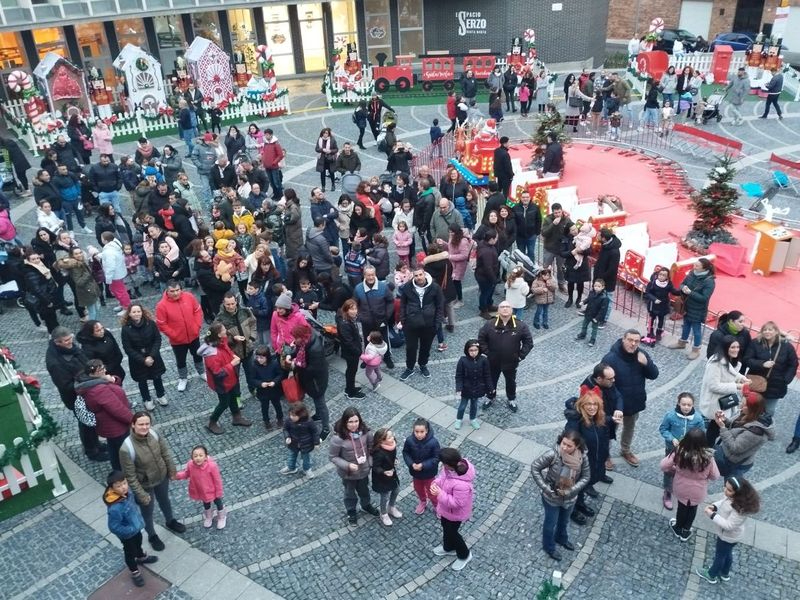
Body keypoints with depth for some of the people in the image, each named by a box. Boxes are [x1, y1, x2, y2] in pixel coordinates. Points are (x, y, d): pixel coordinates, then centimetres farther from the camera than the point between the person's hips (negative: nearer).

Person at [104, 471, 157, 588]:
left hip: (136, 528, 6)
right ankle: (135, 573, 48)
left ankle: (142, 557, 64)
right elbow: (114, 527, -32)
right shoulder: (115, 508, -43)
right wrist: (131, 529, -27)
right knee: (130, 552, 22)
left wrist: (139, 519, 3)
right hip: (127, 534, -6)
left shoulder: (127, 492, -21)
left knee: (138, 543, 34)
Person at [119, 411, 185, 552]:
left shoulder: (154, 433, -22)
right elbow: (130, 476, -25)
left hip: (162, 477, 4)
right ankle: (152, 536, 52)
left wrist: (172, 470, 5)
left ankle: (171, 521, 62)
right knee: (148, 510, 23)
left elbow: (166, 451, -3)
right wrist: (141, 494, -18)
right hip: (145, 485, -4)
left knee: (165, 501, 32)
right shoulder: (126, 448, -36)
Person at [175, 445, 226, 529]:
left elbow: (217, 480, -24)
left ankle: (222, 517, 55)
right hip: (201, 491, 3)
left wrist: (219, 492, -14)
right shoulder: (190, 465, -27)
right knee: (206, 504, 31)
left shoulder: (212, 465, -38)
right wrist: (176, 475, -21)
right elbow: (186, 474, -4)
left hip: (212, 490, -3)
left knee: (218, 502, 25)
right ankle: (208, 517, 63)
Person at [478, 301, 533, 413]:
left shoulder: (520, 326, -16)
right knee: (491, 381, 21)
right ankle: (490, 398, 48)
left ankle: (511, 400, 48)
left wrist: (520, 356, -10)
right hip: (493, 362, 0)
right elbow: (481, 339, -3)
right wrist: (487, 352, -7)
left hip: (511, 362, 0)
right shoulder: (489, 325, -15)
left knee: (511, 382, 22)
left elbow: (529, 342, -7)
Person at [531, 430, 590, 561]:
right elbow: (534, 468, -23)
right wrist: (545, 488, -25)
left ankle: (561, 538, 63)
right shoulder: (553, 454, -34)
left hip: (570, 498, 3)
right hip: (551, 497, -3)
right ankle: (549, 546, 51)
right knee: (551, 523, 23)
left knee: (564, 521, 32)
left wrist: (571, 491, -22)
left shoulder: (582, 457, -25)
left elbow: (585, 477, -10)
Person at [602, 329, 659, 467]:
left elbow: (654, 375, -5)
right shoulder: (611, 358, -26)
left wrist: (646, 363, -26)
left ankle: (625, 450, 51)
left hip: (635, 403, 6)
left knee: (630, 428, 27)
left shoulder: (641, 355, -8)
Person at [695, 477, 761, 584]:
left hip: (729, 536, -7)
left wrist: (712, 515, -35)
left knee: (720, 555, 19)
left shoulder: (740, 509, -41)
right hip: (727, 534, 7)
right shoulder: (732, 497, -18)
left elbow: (728, 525, -36)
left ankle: (711, 575, 44)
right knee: (727, 553, 31)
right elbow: (723, 501, 2)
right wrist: (714, 506, -16)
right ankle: (725, 573, 55)